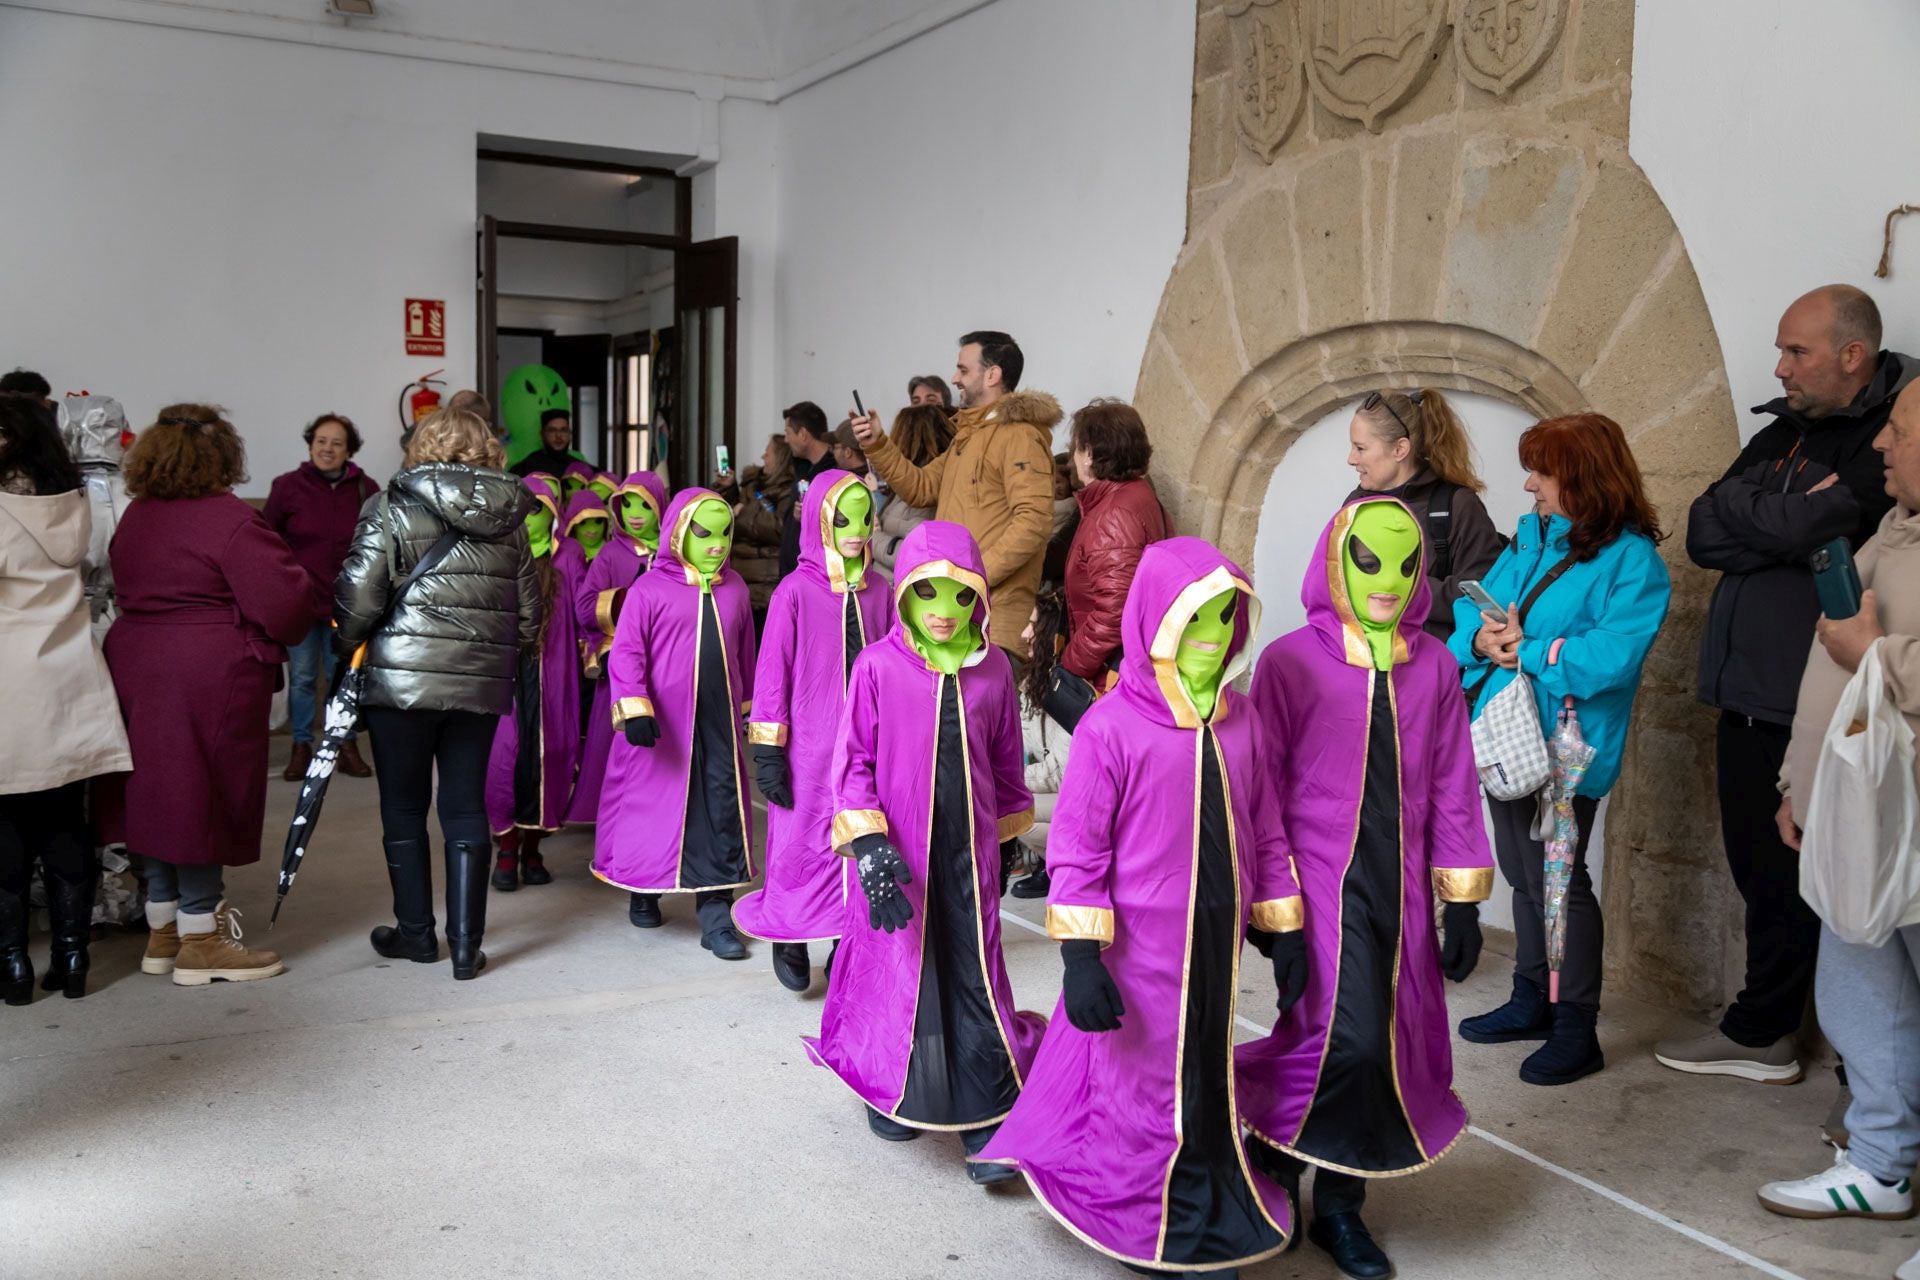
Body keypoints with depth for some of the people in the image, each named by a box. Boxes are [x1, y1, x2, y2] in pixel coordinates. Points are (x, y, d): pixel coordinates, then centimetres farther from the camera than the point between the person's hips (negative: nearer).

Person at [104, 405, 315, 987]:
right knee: (204, 797, 0)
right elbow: (285, 599, -18)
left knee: (159, 796, 14)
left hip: (135, 667, 8)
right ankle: (201, 940, 8)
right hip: (209, 676, -8)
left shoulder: (135, 517, 11)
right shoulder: (229, 519, -15)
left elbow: (129, 591, 15)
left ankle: (163, 929, 25)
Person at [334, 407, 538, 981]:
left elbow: (359, 595, -11)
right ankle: (466, 945, 11)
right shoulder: (509, 519, 5)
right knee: (466, 809, 9)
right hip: (482, 684, 3)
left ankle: (416, 932, 22)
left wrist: (346, 644, 8)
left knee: (404, 809, 12)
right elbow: (530, 611, 7)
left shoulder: (393, 508, -5)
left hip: (401, 680, -3)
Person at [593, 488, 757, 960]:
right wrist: (634, 709, -16)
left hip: (719, 722, 3)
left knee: (723, 812, -1)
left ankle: (716, 916, 5)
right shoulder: (651, 588, -5)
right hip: (662, 724, -3)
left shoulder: (734, 589, 8)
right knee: (654, 807, 9)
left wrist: (747, 706, 19)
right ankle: (643, 890, 32)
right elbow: (626, 652, -7)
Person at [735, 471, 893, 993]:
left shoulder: (878, 591, 5)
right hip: (810, 748, -3)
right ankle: (790, 938, 24)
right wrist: (767, 753, -6)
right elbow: (772, 672, -5)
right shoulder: (796, 591, -6)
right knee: (802, 843, 4)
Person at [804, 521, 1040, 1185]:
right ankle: (888, 1091, 35)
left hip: (968, 849, 2)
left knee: (977, 979, 2)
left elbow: (1005, 763, 10)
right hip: (897, 852, -1)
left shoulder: (993, 670, -1)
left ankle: (988, 1126, 10)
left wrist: (1006, 841, 15)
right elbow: (852, 760, -5)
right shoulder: (878, 666, -9)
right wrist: (868, 846, -12)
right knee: (897, 970, 11)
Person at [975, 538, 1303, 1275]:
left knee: (1209, 1086, 18)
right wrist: (1080, 957, -16)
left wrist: (1284, 931, 10)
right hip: (1139, 952, -5)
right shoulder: (1112, 727, -15)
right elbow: (1076, 851, -13)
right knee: (1143, 1093, 9)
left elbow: (1265, 834, 9)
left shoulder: (1241, 723, 1)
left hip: (1216, 945, 5)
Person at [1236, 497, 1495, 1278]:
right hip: (1322, 882, -4)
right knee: (1346, 1040, -13)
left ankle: (1339, 1203, 28)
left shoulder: (1433, 666, 2)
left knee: (1396, 1047, 8)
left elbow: (1452, 787, 6)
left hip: (1399, 887, 4)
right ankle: (1275, 1166, 16)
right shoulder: (1291, 661, -9)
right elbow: (1262, 789, -5)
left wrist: (1462, 900, 7)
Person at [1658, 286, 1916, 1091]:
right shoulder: (1782, 433, 14)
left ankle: (1763, 1032, 18)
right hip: (1749, 698, 7)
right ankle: (1763, 1032, 27)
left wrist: (1747, 513, -6)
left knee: (1791, 882, 3)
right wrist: (1789, 523, -10)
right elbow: (1704, 535, 3)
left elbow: (1813, 525, -23)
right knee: (1759, 869, 14)